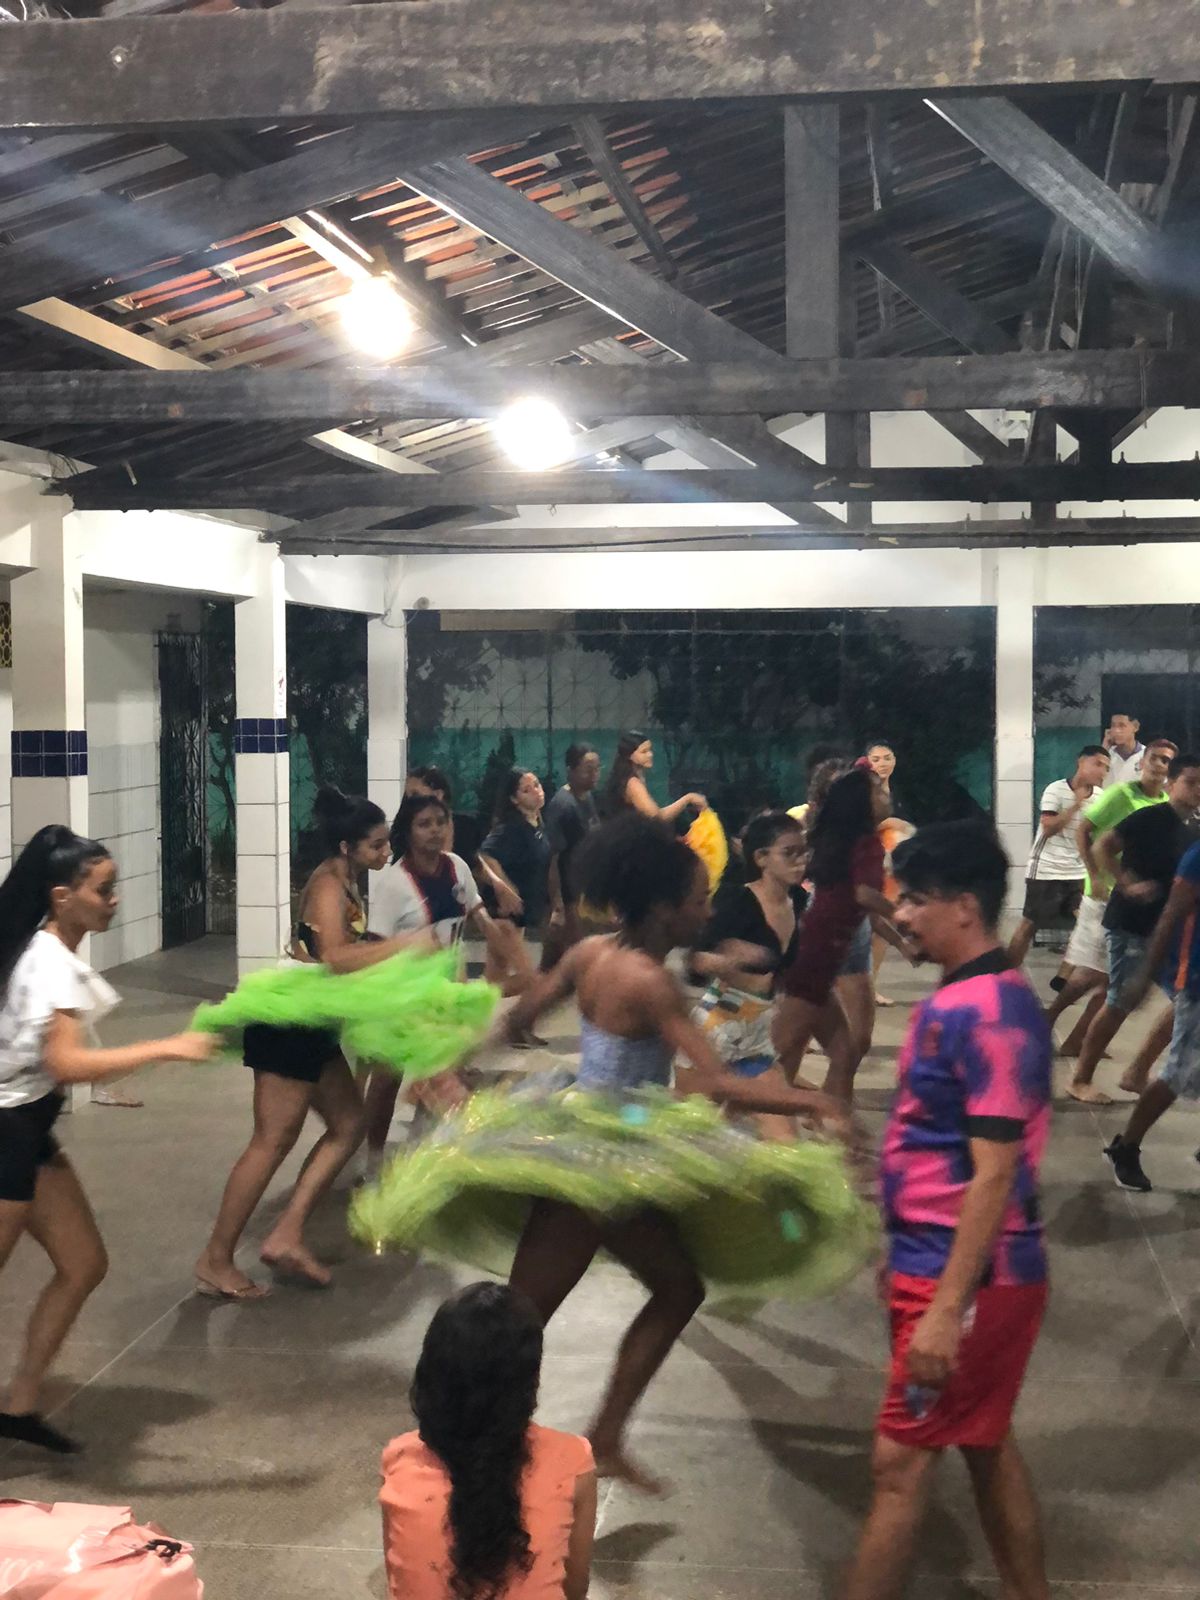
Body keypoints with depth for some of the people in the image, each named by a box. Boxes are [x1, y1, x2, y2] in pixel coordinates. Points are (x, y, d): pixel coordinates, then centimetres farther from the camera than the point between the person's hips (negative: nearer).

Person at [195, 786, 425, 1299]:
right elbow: (336, 958, -32)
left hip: (312, 1025, 10)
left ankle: (285, 1237, 8)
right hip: (290, 1023, -10)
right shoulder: (328, 886, -18)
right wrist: (406, 943, -28)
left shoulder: (344, 884, 12)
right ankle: (215, 1262, 4)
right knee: (274, 1140, -4)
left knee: (348, 1124, 11)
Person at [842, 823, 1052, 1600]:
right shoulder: (955, 1000, 8)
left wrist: (947, 1307, -24)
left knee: (901, 1459, -1)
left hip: (970, 1277, -9)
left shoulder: (994, 1014, -21)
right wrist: (905, 1254, 21)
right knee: (985, 1445, 19)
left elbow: (994, 1174, -24)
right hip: (938, 1260, 9)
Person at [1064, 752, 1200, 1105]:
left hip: (1164, 928, 8)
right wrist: (1129, 884, -24)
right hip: (1130, 924, -8)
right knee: (1120, 1003, -5)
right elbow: (1102, 847, -17)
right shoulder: (1150, 818, -11)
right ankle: (1080, 1080, 8)